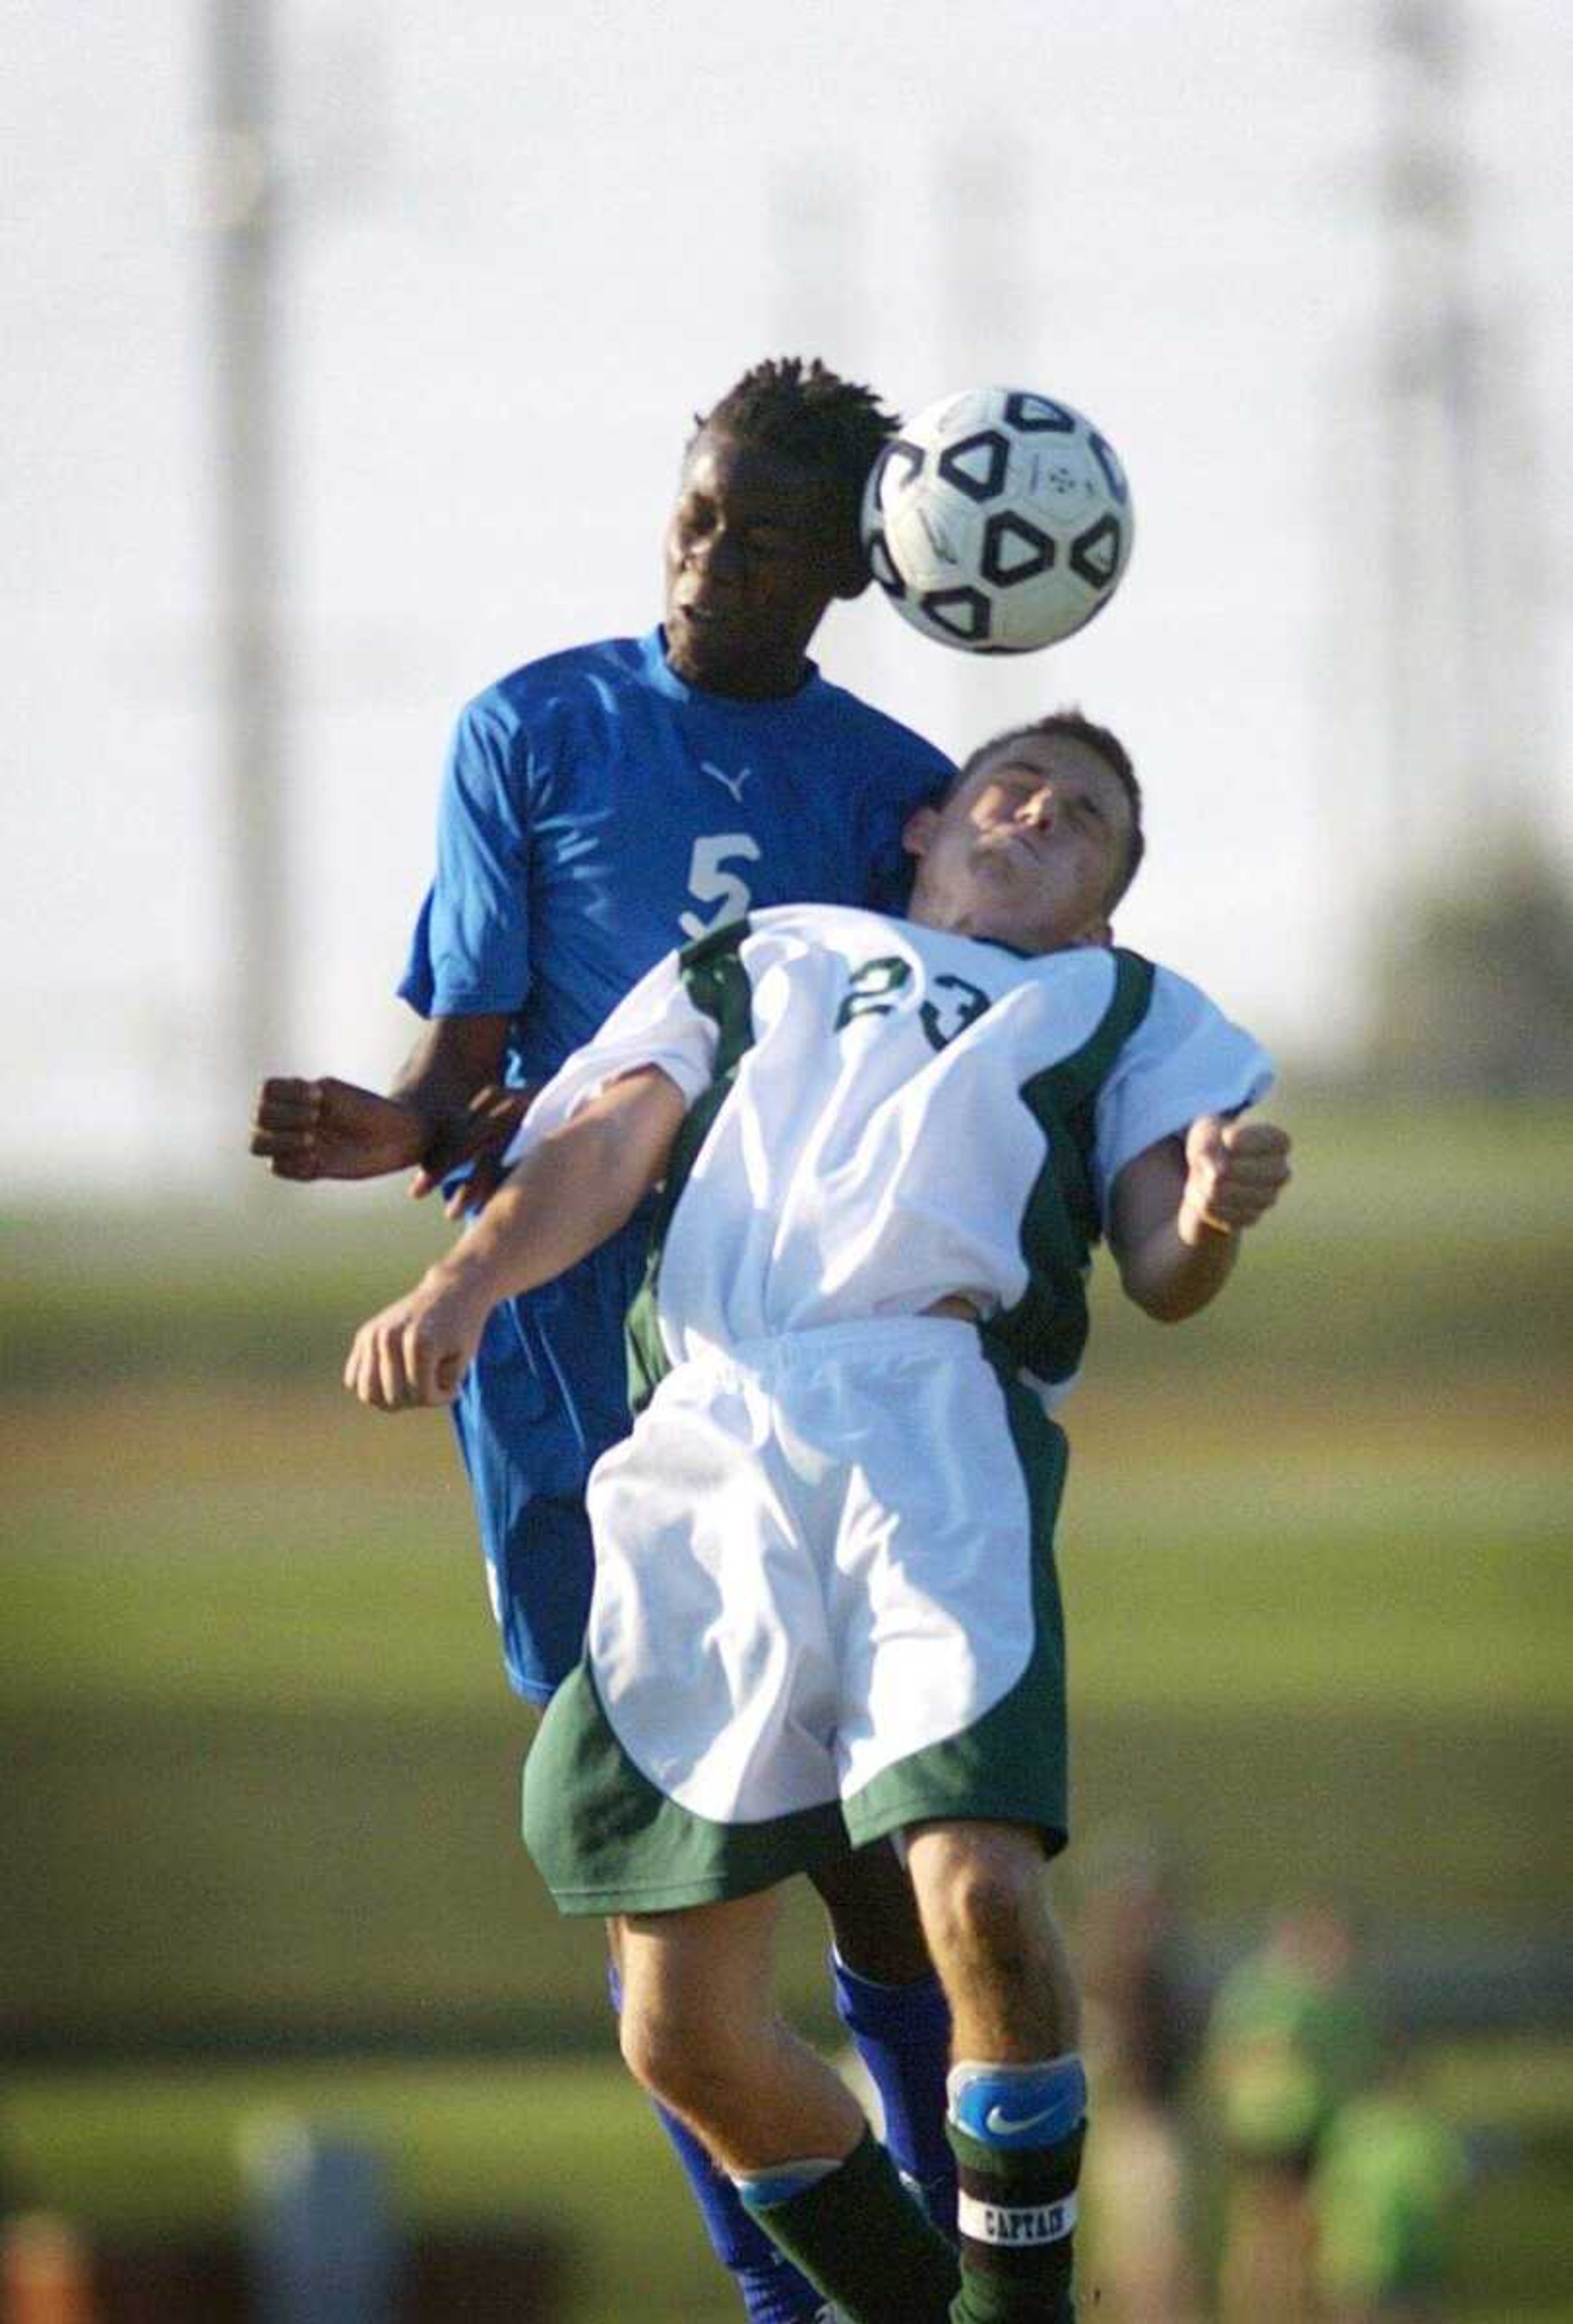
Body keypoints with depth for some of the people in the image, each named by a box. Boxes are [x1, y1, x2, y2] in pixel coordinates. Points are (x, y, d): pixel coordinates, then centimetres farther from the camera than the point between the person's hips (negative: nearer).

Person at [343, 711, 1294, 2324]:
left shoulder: (1124, 1010, 31)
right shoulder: (759, 961, 34)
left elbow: (1159, 1272, 16)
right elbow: (607, 1146, 19)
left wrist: (1205, 1221, -9)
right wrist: (470, 1275, -2)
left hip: (931, 1410, -1)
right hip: (702, 1448, 1)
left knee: (982, 1891, -26)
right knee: (686, 2036, -6)